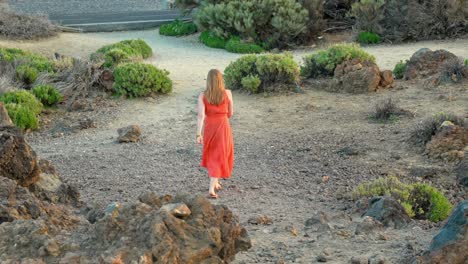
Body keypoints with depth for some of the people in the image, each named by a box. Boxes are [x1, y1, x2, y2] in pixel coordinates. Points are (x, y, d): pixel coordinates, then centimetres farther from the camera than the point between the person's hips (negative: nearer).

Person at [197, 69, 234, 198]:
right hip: (223, 127, -2)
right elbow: (230, 113, 1)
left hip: (209, 128, 2)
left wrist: (198, 134, -15)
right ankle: (211, 189, -6)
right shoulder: (227, 93, -9)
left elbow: (201, 115, -15)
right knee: (219, 158, 5)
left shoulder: (203, 96, -8)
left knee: (212, 155, 25)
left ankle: (215, 183, 36)